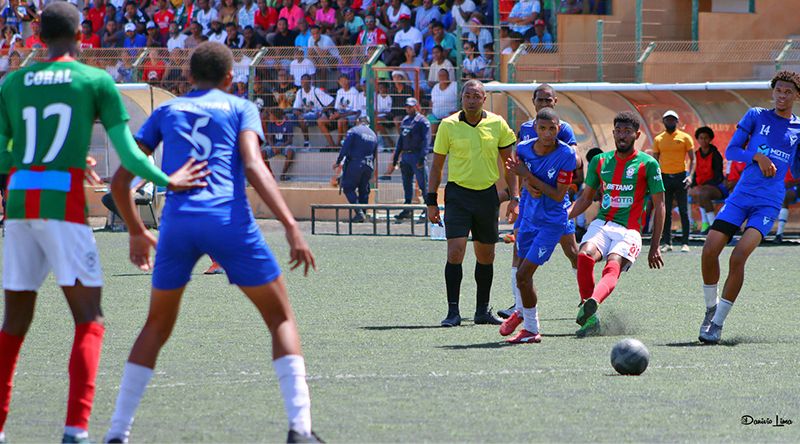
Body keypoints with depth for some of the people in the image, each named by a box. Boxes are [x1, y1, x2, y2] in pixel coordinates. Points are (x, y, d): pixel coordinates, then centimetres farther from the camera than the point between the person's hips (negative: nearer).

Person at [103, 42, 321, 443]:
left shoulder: (166, 112, 22)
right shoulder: (240, 108, 14)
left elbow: (120, 180, 17)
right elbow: (253, 167, -6)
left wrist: (136, 233, 31)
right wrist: (291, 226, -12)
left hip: (177, 222, 3)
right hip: (230, 221, -3)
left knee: (157, 326, 20)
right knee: (280, 318, 9)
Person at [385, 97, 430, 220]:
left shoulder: (422, 121, -5)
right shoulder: (405, 121, 18)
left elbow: (426, 141, -13)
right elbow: (400, 141, 22)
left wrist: (421, 158, -22)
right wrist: (394, 161, 19)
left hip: (416, 156, -8)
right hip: (405, 157, 8)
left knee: (423, 184, -7)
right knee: (407, 185, 10)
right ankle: (407, 210, 15)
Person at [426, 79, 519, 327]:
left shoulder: (497, 124, 2)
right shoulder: (448, 125, -3)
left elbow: (509, 163, 9)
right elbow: (437, 165, 4)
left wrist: (514, 197, 3)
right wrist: (431, 201, 0)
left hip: (487, 195, 3)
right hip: (458, 193, -2)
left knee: (486, 256, 9)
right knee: (455, 251, -14)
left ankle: (483, 311, 21)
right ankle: (453, 311, -10)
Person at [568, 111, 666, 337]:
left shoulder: (648, 164, 4)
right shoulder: (600, 161, 15)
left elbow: (659, 206, 5)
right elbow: (586, 198, 24)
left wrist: (654, 247, 0)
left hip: (629, 230, -3)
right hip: (601, 224, 3)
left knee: (612, 267, -31)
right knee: (585, 255, -29)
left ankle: (592, 303, -61)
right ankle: (590, 319, -26)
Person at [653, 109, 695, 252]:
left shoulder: (685, 137, 3)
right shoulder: (658, 139, 10)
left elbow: (692, 159, 2)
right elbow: (655, 160, 13)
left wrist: (690, 176, -12)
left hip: (680, 176, -2)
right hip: (664, 177, 3)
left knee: (684, 211, -3)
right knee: (666, 212, 3)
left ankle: (685, 243, -1)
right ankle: (667, 243, 7)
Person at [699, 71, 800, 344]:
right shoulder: (756, 116, 8)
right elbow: (731, 151, 6)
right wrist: (757, 156, -11)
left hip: (769, 203, -2)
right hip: (740, 196, 2)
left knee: (739, 257, -20)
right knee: (709, 251, -12)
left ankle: (718, 323, -13)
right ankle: (711, 307, 13)